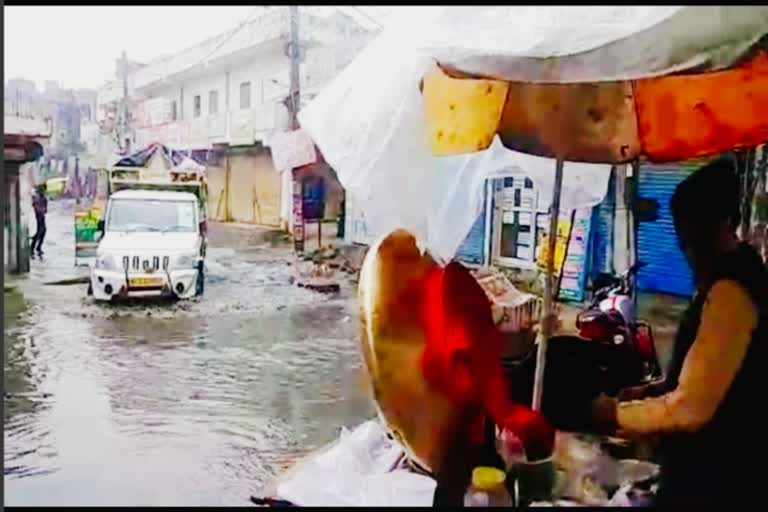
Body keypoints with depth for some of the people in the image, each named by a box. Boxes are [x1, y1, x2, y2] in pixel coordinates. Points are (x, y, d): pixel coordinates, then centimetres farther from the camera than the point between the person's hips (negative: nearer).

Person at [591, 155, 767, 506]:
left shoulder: (729, 291, -26)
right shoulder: (725, 279, 6)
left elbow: (690, 408, -27)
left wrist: (616, 415, -14)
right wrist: (655, 391, 6)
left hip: (709, 475, -9)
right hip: (705, 464, 9)